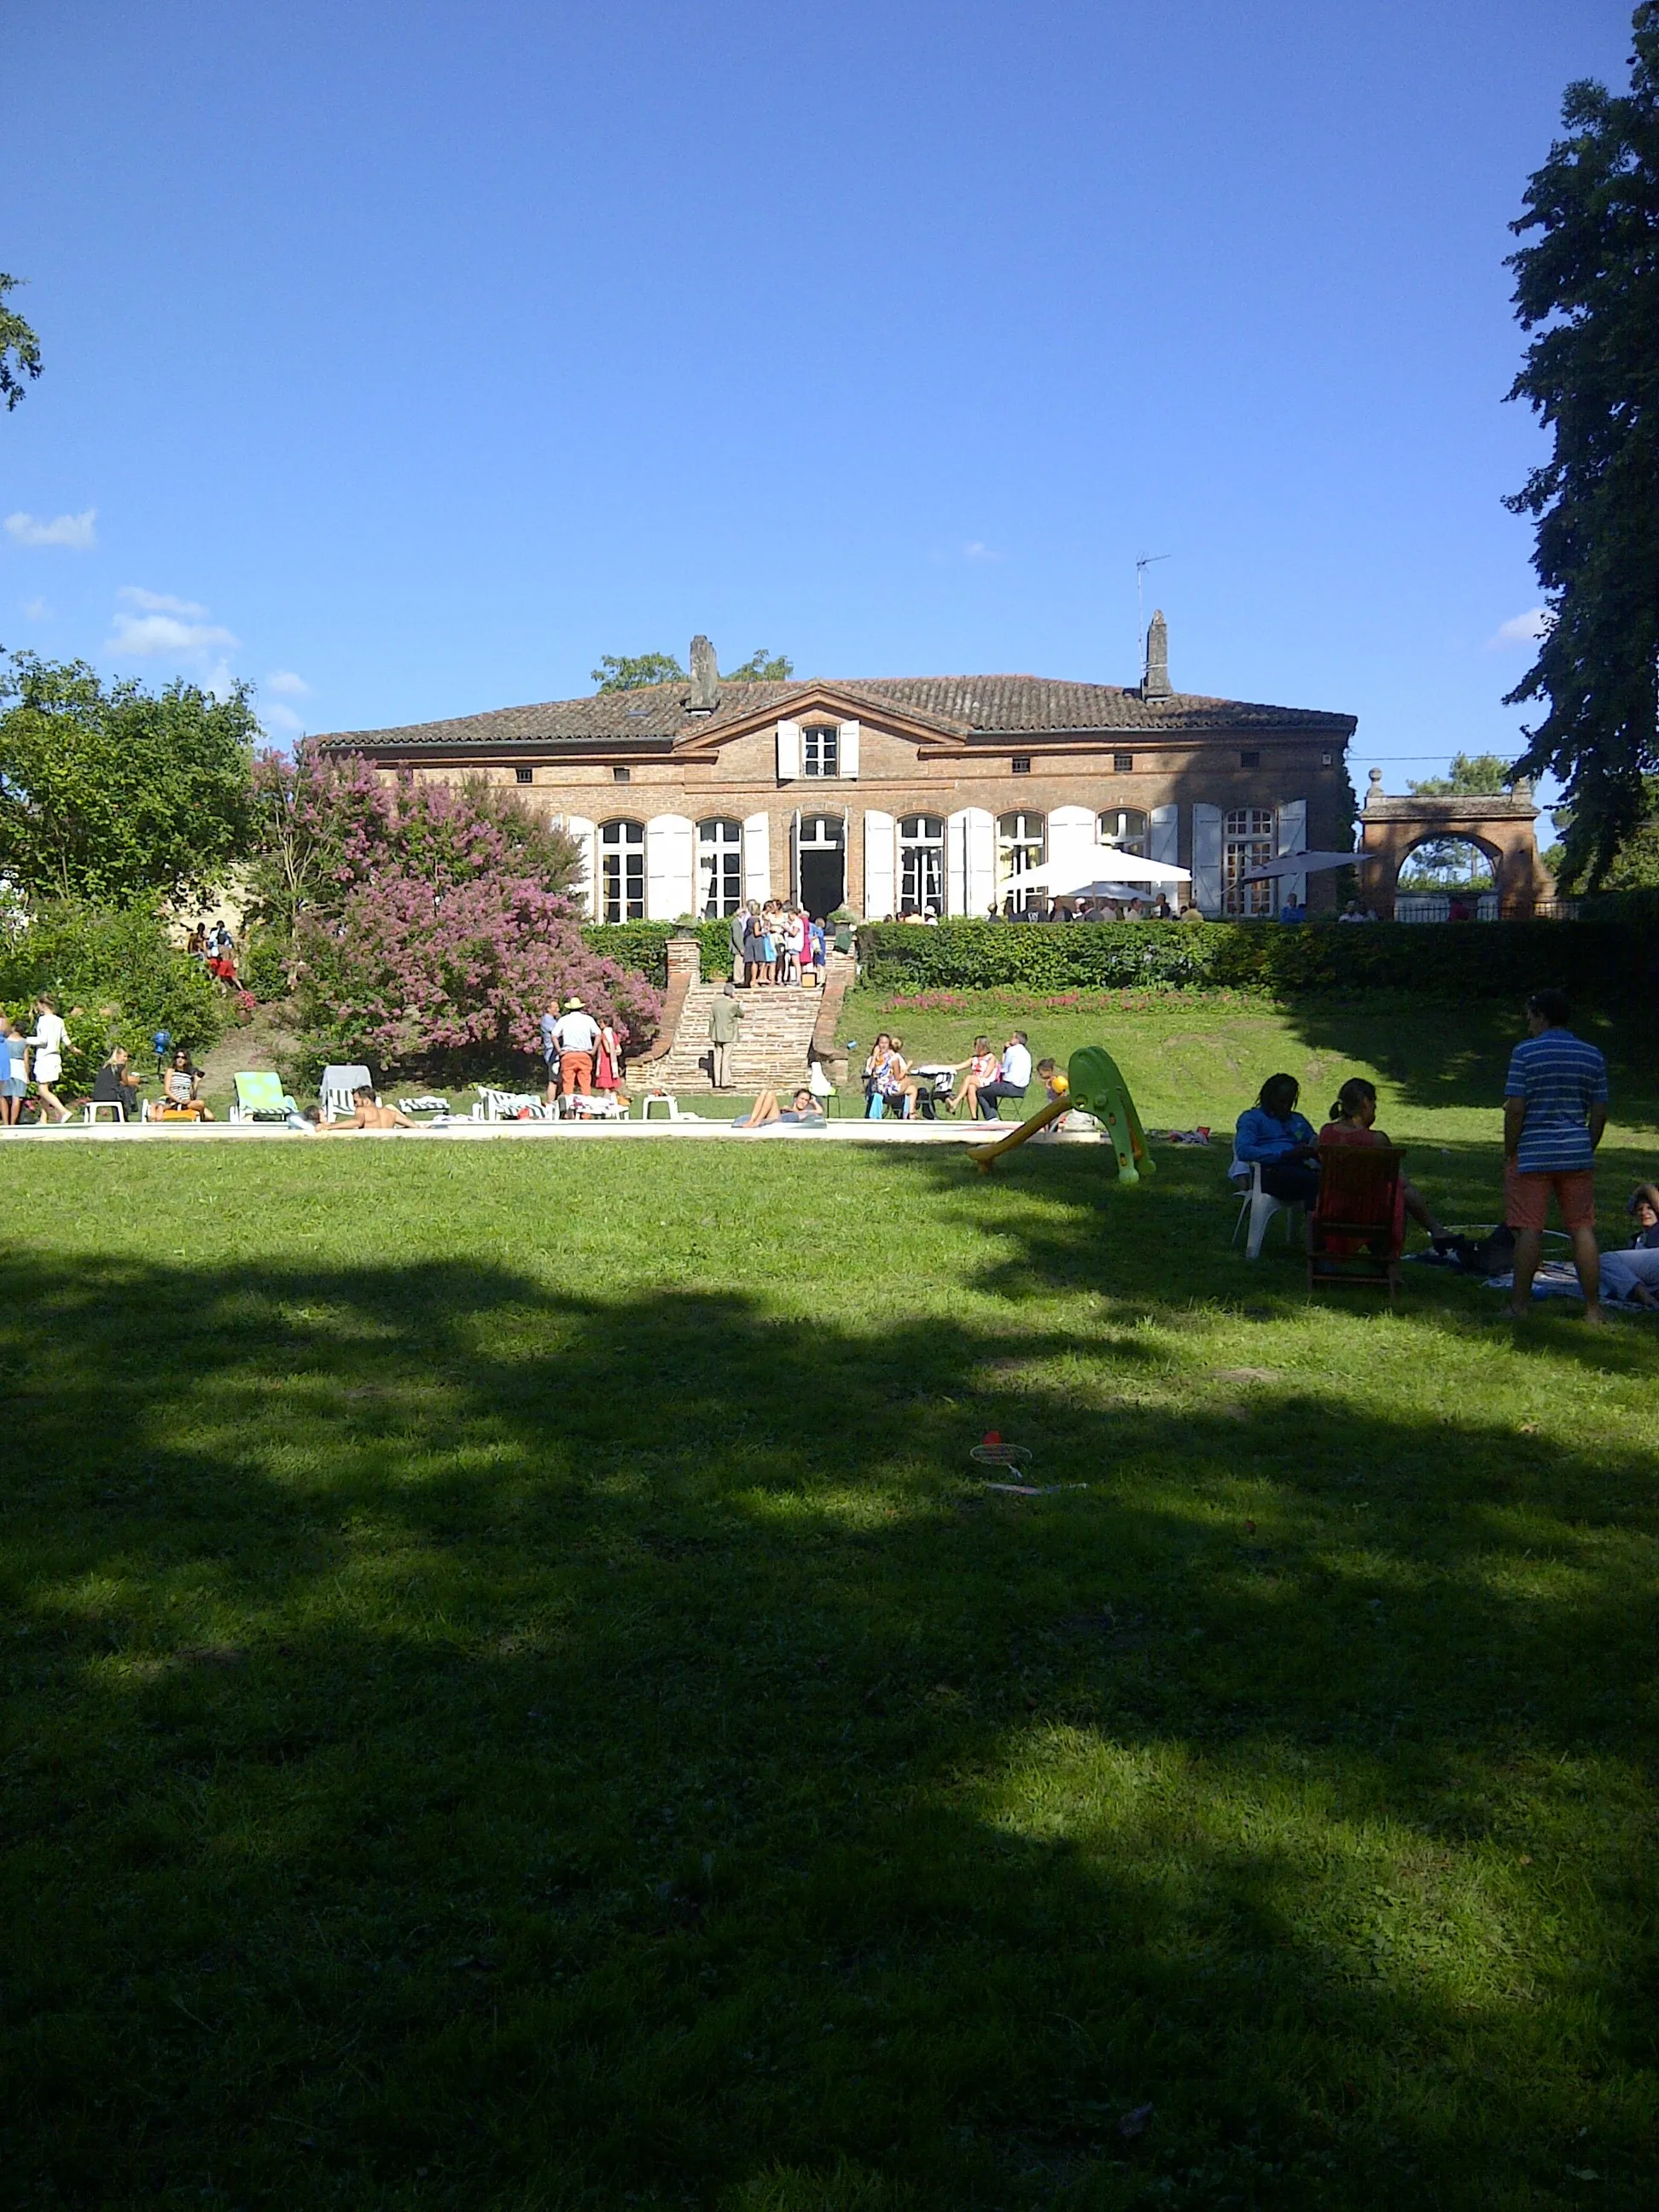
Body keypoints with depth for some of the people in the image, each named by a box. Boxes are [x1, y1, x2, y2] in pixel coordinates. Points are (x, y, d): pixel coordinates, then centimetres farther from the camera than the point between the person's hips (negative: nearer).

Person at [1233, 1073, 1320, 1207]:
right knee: (1315, 1181, -36)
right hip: (1271, 1172, -5)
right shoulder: (1252, 1117, 14)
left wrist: (1315, 1151, 3)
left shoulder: (1298, 1120, 33)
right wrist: (1286, 1154, -12)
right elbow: (1243, 1151, -4)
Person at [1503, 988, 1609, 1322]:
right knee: (1583, 1230, 7)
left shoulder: (1525, 1052, -7)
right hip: (1577, 1154, 4)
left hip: (1532, 1154, -4)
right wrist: (1587, 1150, 18)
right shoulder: (1592, 1055, 7)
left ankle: (1520, 1305, 4)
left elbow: (1515, 1109, -11)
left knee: (1529, 1230, 0)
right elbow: (1599, 1113, 8)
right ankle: (1593, 1309, 9)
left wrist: (1509, 1154, -3)